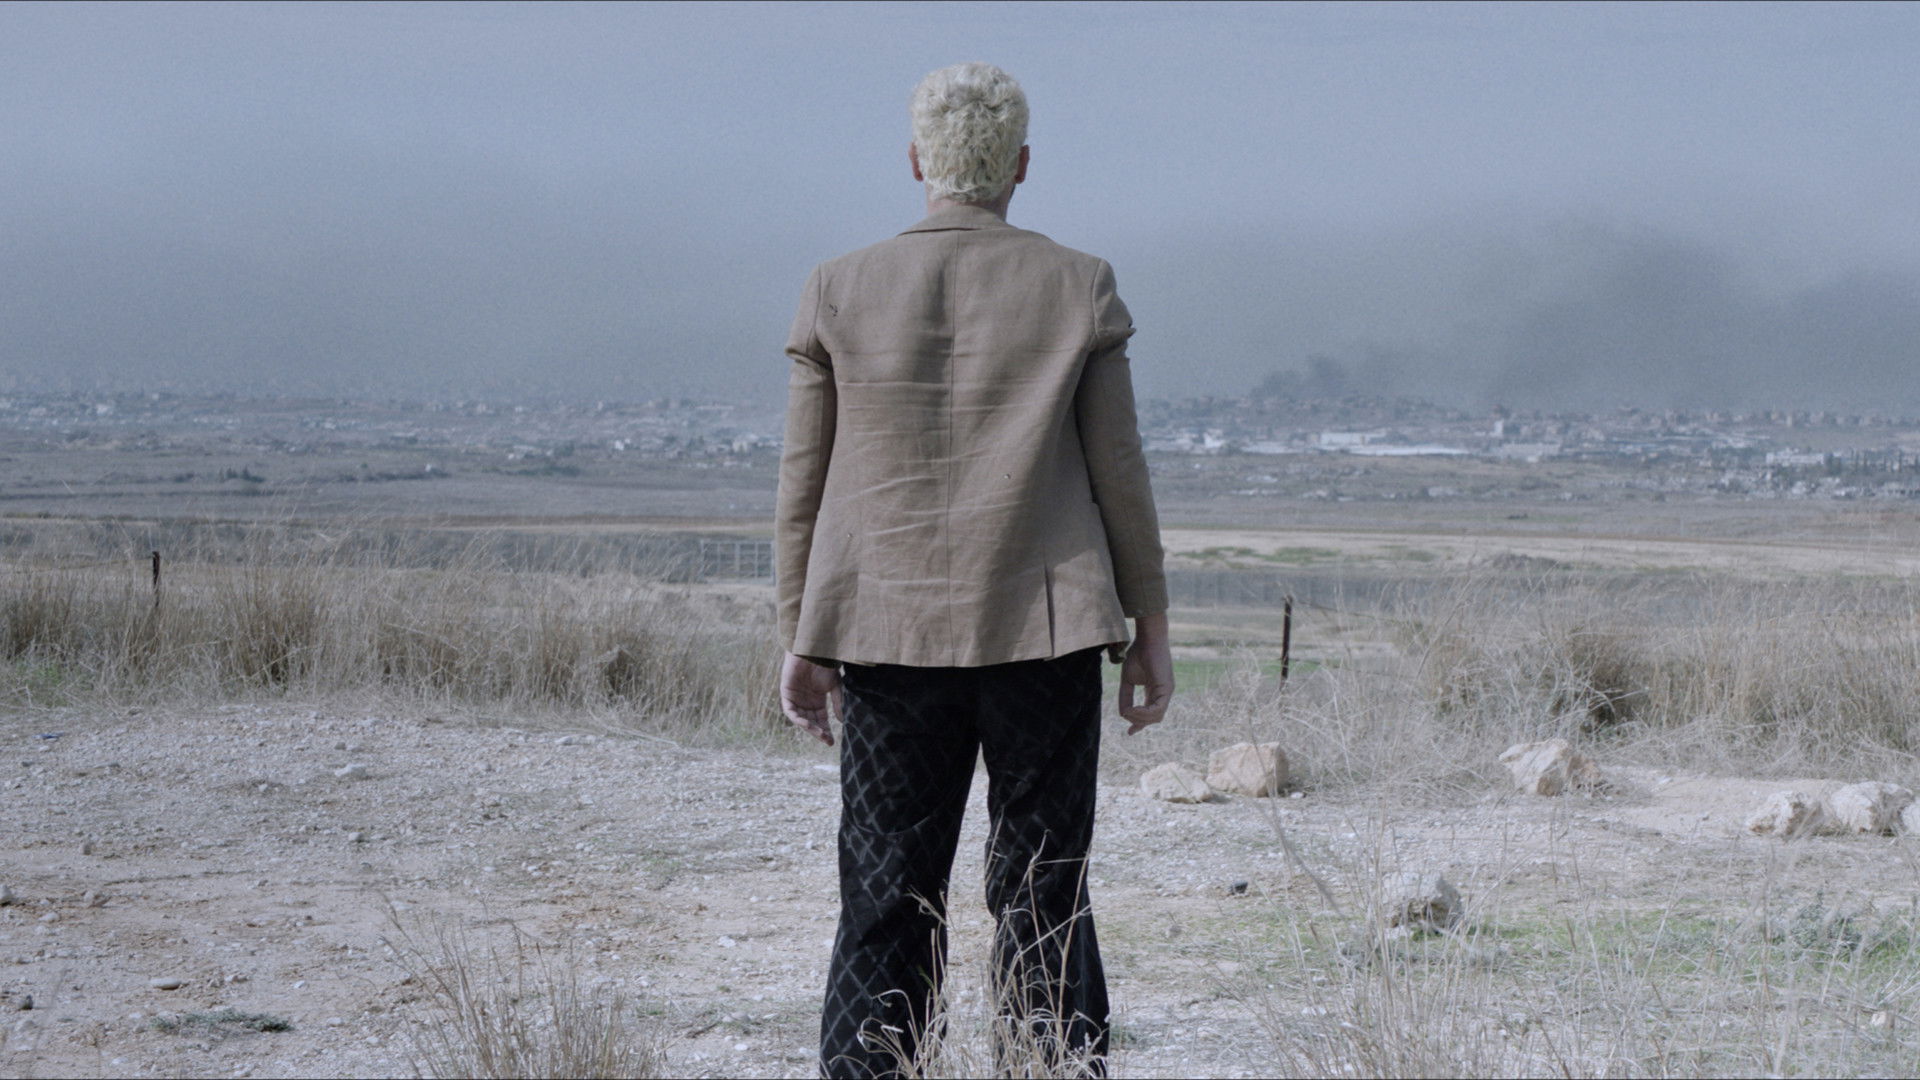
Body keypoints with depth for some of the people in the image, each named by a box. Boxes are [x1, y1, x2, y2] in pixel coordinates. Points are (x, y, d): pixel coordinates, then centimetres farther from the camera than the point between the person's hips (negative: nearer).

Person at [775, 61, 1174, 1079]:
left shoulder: (837, 290, 1)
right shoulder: (1078, 287, -1)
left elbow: (802, 486, 3)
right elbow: (1118, 472, 1)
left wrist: (799, 640, 10)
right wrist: (1151, 628, 9)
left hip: (887, 629, 1)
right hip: (1045, 628, -1)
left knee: (885, 903, 4)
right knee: (1044, 900, 5)